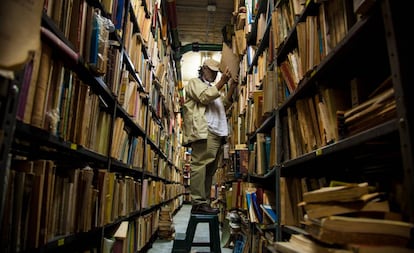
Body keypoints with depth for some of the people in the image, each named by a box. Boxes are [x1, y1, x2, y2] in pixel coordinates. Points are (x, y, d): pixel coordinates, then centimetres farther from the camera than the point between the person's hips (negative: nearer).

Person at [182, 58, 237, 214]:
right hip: (204, 132, -8)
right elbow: (205, 97, -6)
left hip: (218, 134, 8)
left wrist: (232, 88, 14)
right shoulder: (194, 82, 13)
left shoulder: (213, 87, 37)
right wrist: (222, 82, -5)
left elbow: (224, 104, 25)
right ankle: (198, 203, -15)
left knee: (210, 169, 3)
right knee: (200, 165, -14)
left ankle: (205, 202, 4)